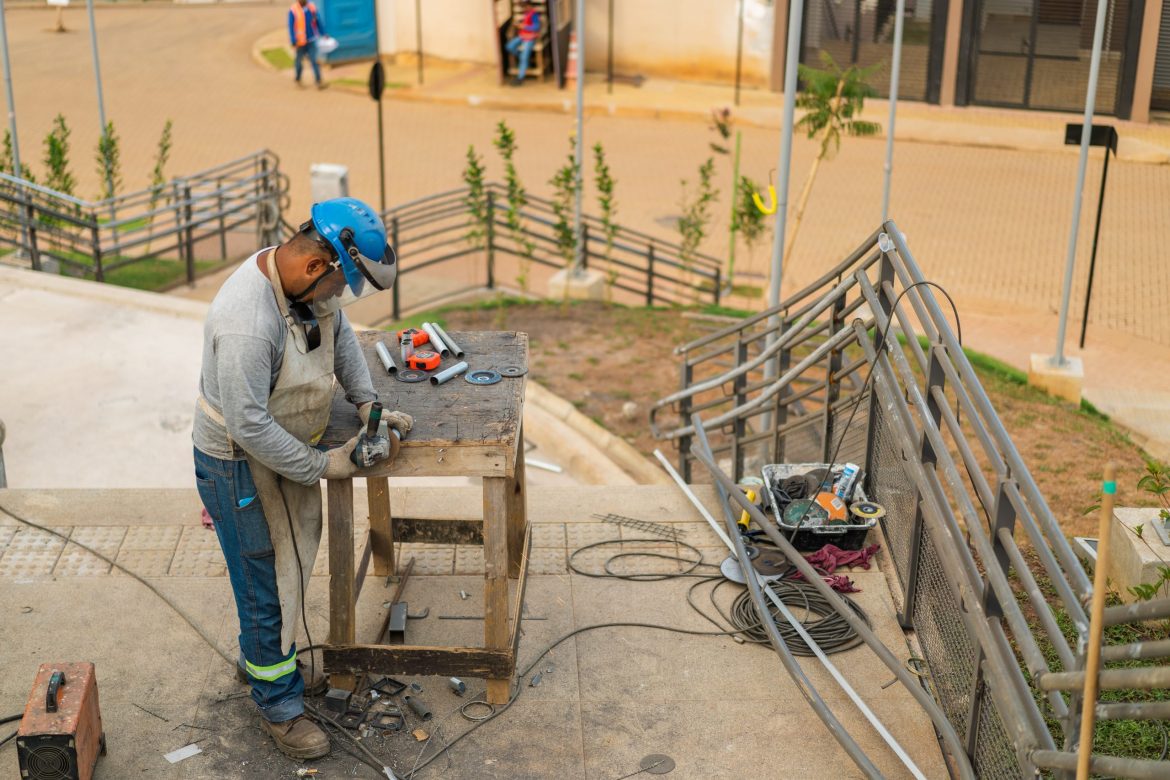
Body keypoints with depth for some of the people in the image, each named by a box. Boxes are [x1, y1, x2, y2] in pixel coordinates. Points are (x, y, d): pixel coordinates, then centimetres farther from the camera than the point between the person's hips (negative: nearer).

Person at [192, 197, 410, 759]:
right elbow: (248, 426, -32)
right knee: (265, 583, 6)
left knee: (288, 563, 24)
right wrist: (321, 466, -22)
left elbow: (339, 333, 10)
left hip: (283, 448, 9)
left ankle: (261, 658, 48)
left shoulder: (312, 280, -10)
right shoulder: (246, 323, -37)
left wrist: (367, 403, -1)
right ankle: (278, 704, 25)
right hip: (239, 465, -9)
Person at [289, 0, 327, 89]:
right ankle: (298, 80, 34)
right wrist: (293, 42, -14)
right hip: (300, 42, -2)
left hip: (311, 41, 2)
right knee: (299, 61, 12)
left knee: (314, 61, -6)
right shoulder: (293, 10, -11)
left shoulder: (312, 7, -2)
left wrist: (323, 34, 9)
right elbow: (291, 27, -10)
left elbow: (318, 22, 8)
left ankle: (319, 82, -10)